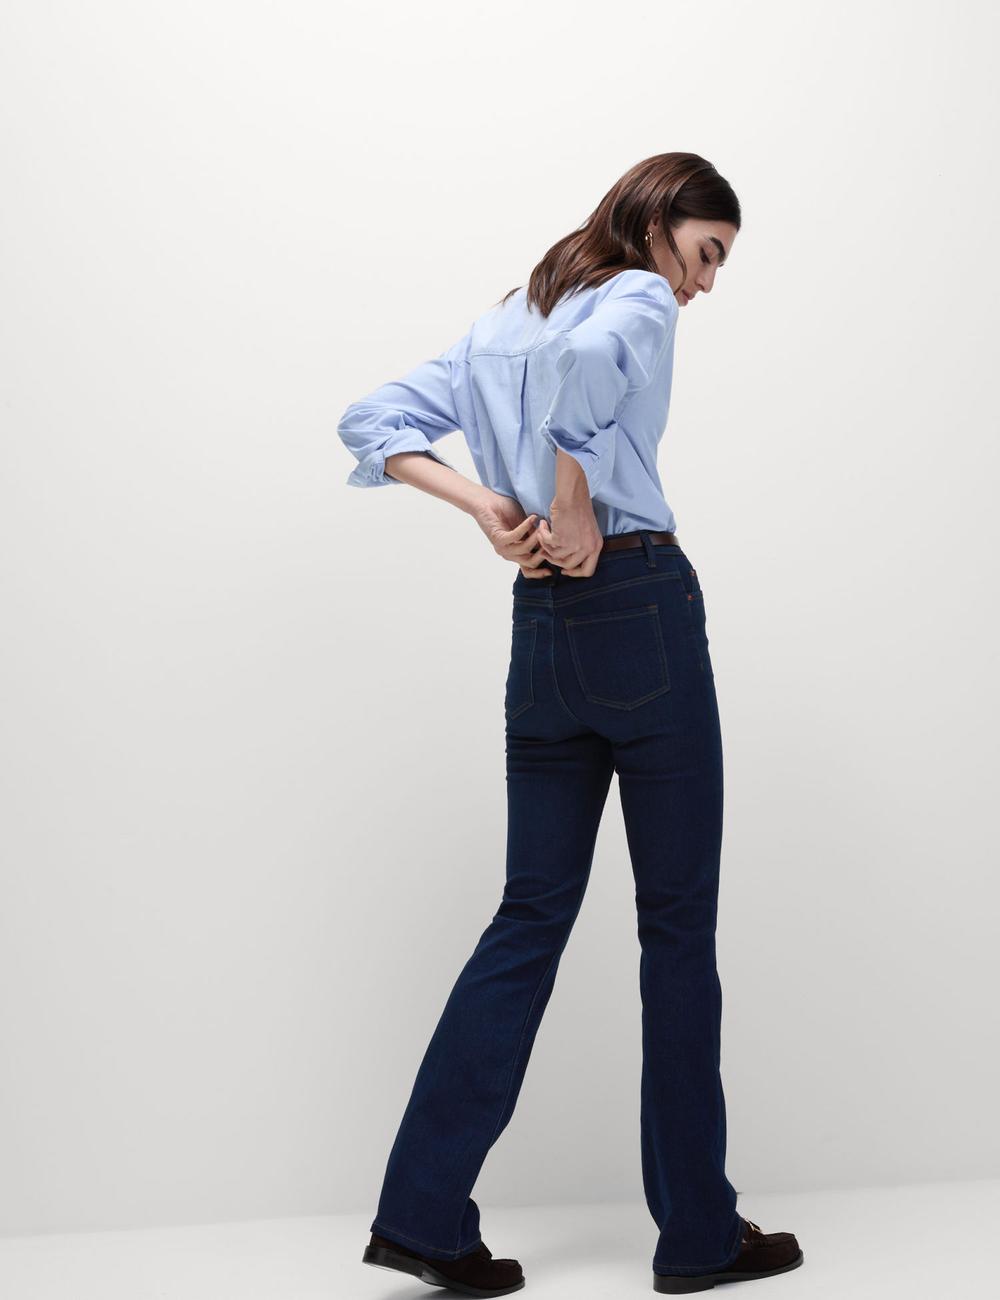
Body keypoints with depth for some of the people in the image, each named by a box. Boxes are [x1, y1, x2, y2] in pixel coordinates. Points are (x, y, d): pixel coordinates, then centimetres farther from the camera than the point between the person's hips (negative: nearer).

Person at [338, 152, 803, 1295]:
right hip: (641, 609, -7)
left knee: (532, 913, 10)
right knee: (678, 920, 2)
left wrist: (487, 507, 2)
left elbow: (375, 419, 14)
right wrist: (578, 514, -16)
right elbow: (577, 360, -27)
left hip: (541, 630, 7)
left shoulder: (501, 319, 19)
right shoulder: (640, 299, -4)